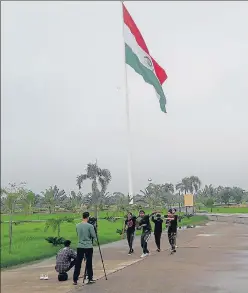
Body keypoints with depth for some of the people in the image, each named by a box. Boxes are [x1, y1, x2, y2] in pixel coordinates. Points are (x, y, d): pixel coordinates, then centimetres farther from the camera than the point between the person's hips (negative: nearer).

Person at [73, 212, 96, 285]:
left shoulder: (77, 226, 3)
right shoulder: (90, 226, -12)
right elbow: (94, 236, -8)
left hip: (80, 247, 4)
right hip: (88, 247, -4)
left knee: (78, 263, 5)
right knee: (89, 263, 6)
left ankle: (75, 280, 6)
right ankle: (90, 279, 12)